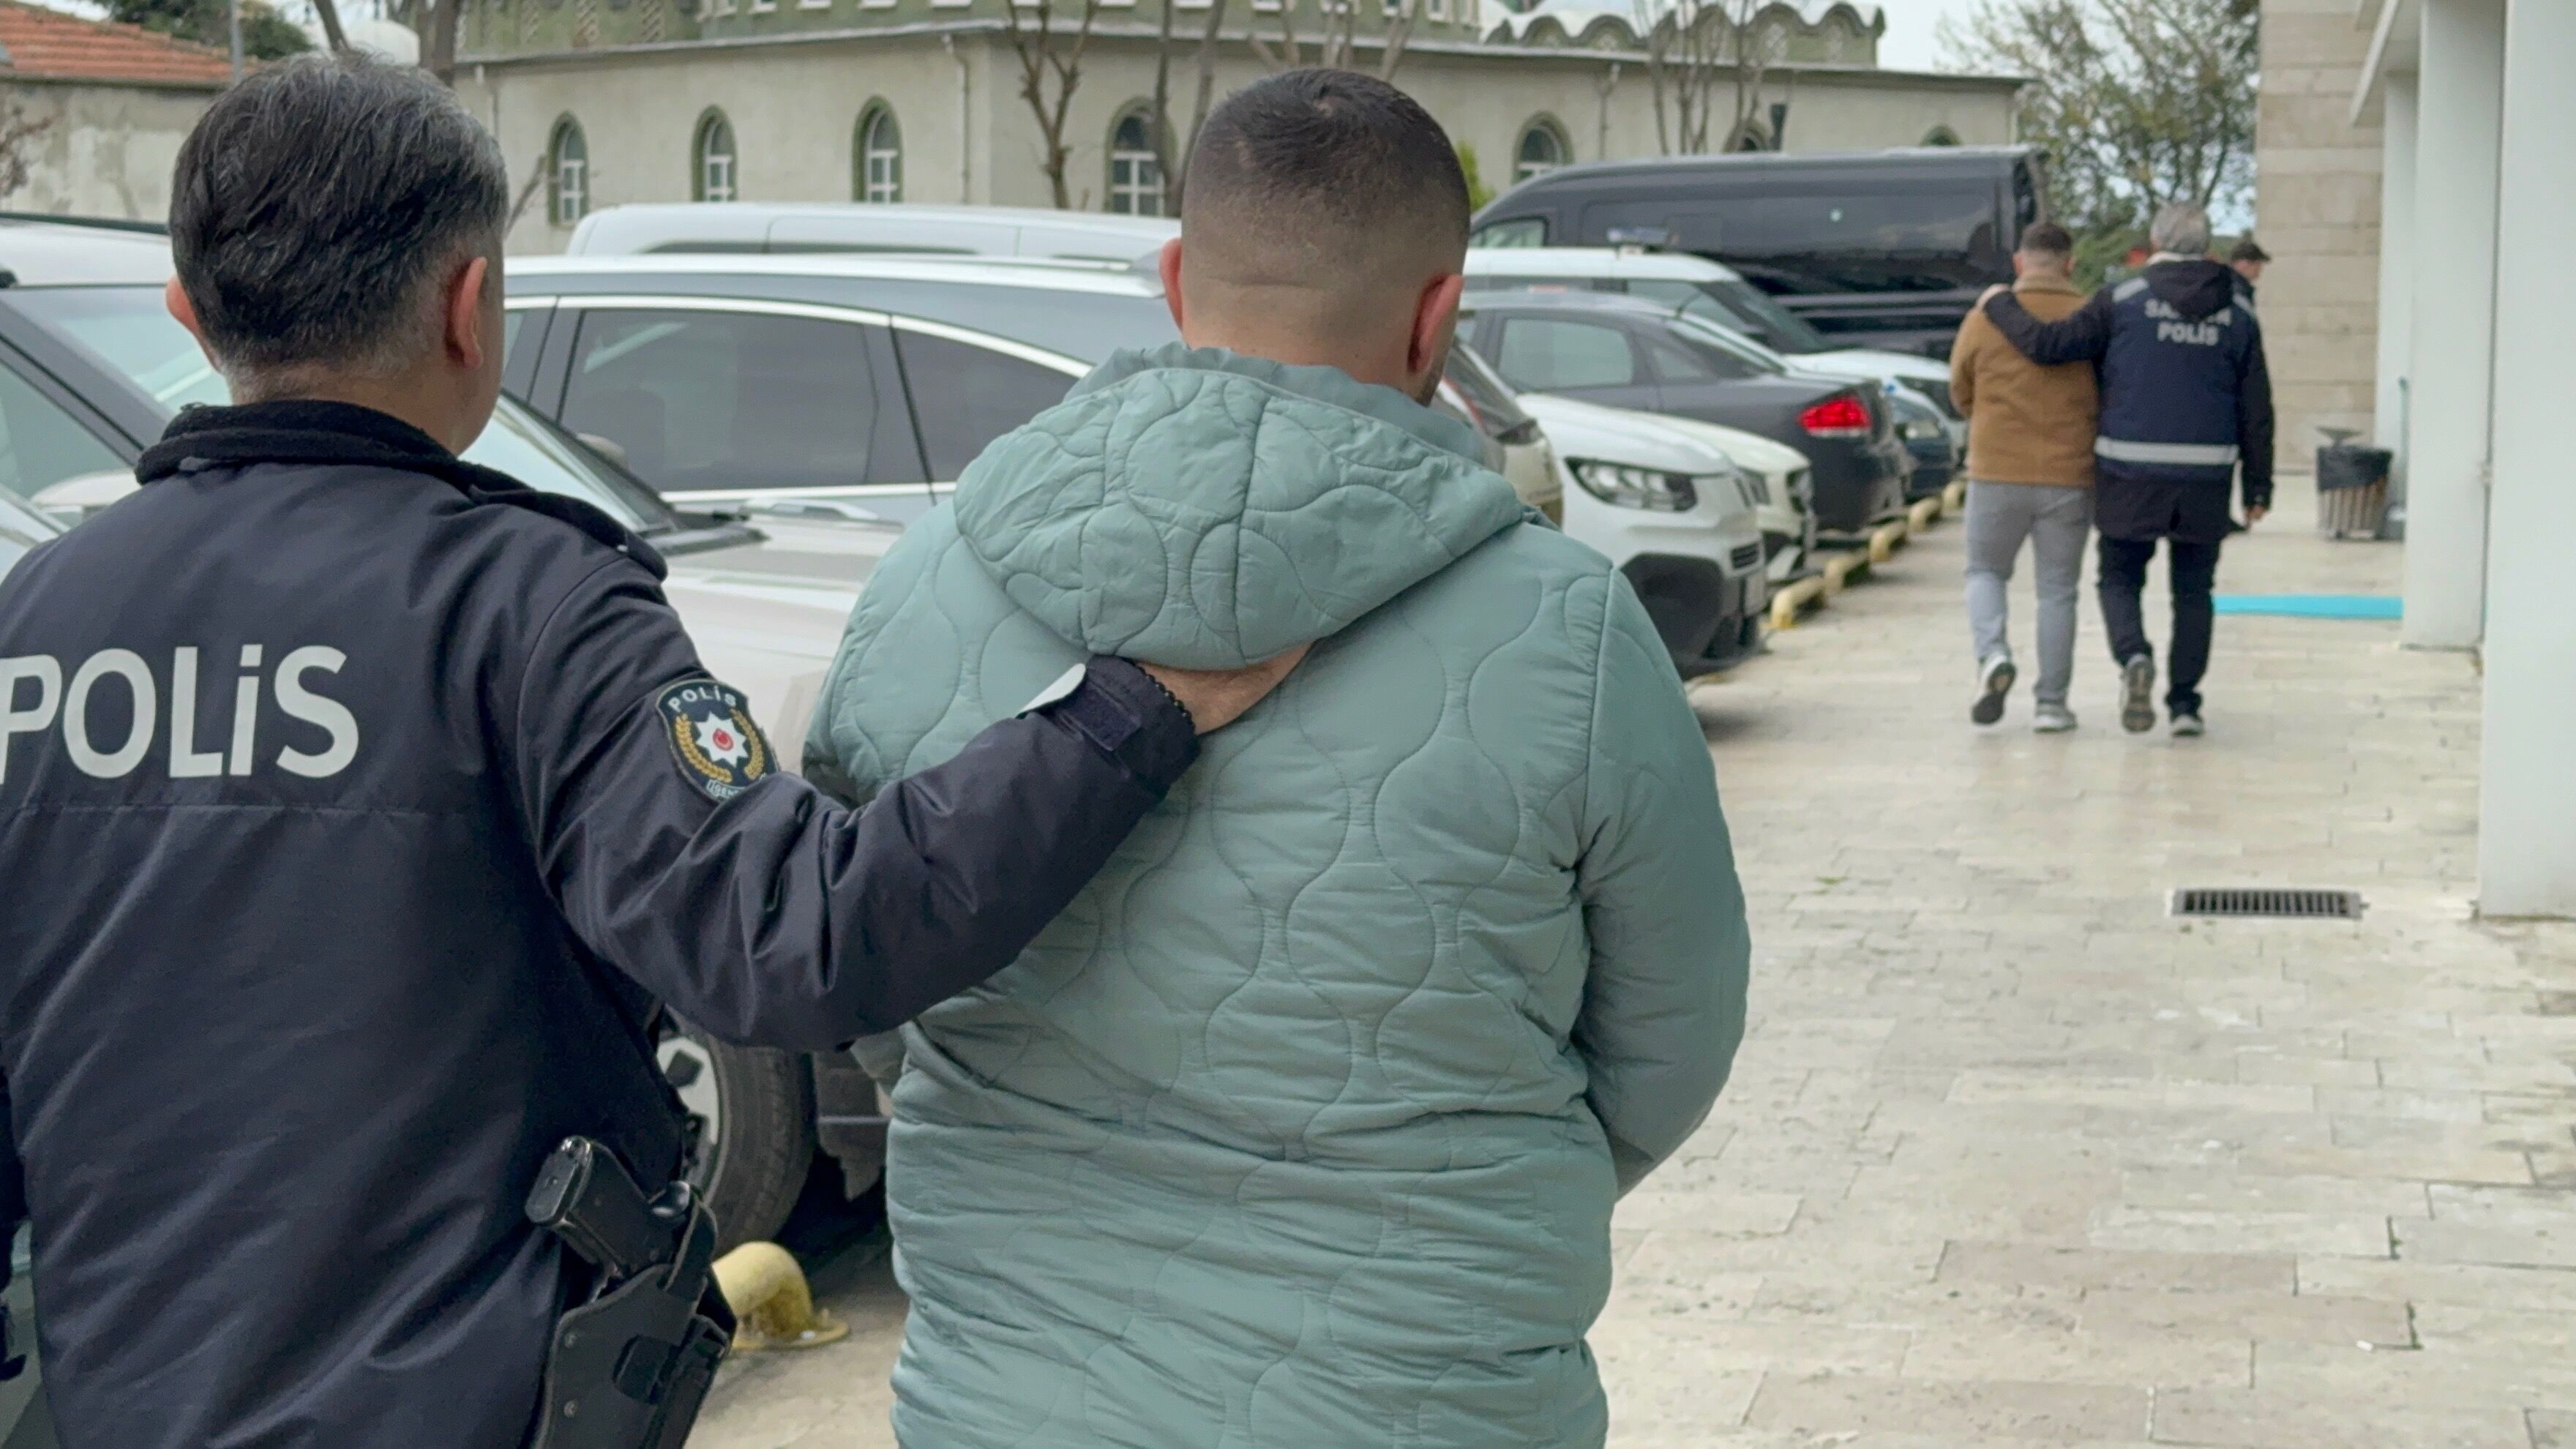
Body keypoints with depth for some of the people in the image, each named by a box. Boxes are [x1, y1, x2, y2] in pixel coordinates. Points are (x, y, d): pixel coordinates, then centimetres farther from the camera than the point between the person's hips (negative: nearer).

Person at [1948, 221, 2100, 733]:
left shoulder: (1984, 320, -5)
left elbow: (1961, 393, 7)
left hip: (1997, 474, 0)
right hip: (2070, 477, 0)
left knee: (1985, 570, 18)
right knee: (2057, 588, 10)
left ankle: (1993, 656, -7)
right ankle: (2051, 702, 9)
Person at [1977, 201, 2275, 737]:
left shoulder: (2123, 302, -4)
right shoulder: (2238, 314, 5)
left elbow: (2046, 344, -8)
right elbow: (2256, 411, 6)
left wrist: (2001, 305, 9)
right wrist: (2258, 486, 12)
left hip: (2131, 473, -2)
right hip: (2206, 480, 2)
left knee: (2120, 578, 11)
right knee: (2193, 591, 13)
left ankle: (2134, 656, -16)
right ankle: (2185, 701, 10)